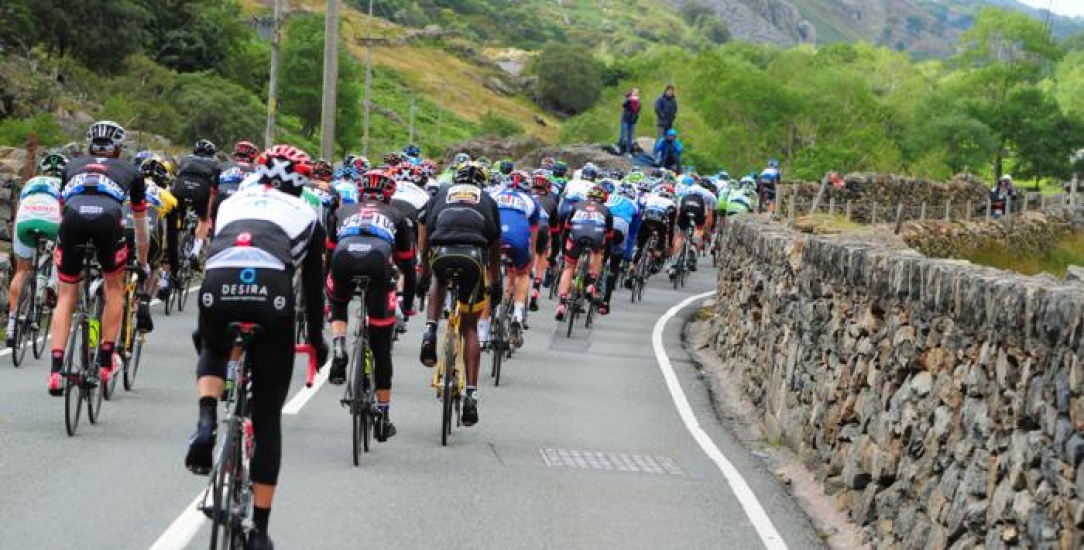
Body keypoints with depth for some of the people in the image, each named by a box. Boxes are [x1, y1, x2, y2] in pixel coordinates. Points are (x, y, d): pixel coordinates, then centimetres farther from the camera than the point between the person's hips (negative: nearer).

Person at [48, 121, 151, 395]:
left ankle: (56, 371, 2)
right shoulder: (130, 171, 35)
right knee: (114, 287, 22)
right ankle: (105, 364, 19)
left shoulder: (73, 166, 38)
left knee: (66, 296, 13)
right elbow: (141, 229, 44)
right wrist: (143, 264, 58)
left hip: (73, 217, 1)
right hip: (108, 216, -1)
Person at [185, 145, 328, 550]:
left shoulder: (231, 204, 33)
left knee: (213, 354, 38)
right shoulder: (305, 216, 28)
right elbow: (313, 285, 32)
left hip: (217, 289, 2)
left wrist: (203, 330, 50)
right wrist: (317, 340, 47)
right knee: (267, 416, 11)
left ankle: (206, 422, 7)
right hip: (271, 292, -2)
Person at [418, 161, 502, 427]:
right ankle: (471, 394, 3)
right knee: (470, 328, 12)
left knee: (439, 283, 38)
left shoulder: (442, 195, 29)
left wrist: (423, 275, 40)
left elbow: (424, 239, 29)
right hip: (474, 255, 0)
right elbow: (495, 249, 32)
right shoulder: (488, 201, 28)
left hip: (441, 253, 0)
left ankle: (430, 332, 12)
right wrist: (496, 285, 42)